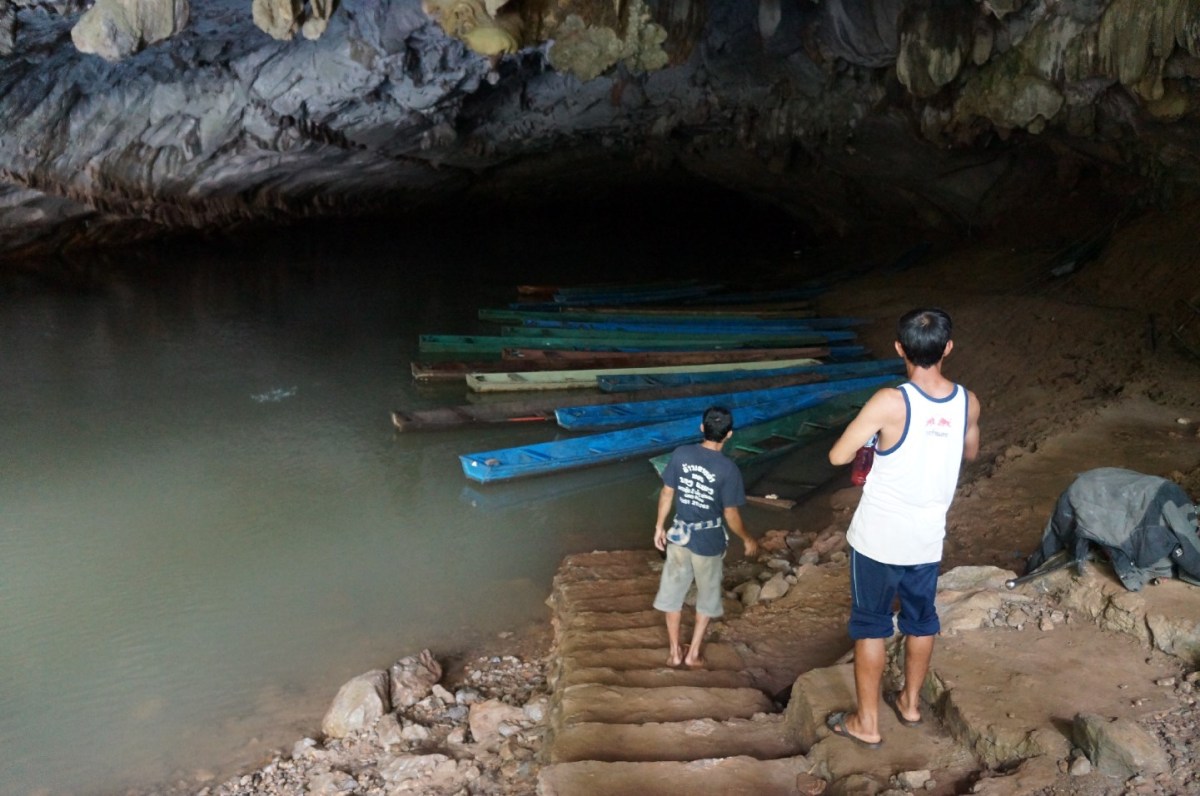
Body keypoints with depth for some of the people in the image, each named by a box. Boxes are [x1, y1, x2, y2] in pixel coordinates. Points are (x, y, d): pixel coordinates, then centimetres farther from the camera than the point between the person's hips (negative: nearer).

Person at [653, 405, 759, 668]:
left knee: (672, 592, 18)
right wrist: (747, 539, 3)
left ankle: (675, 651, 28)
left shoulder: (681, 454, -10)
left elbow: (667, 494, -2)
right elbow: (730, 515, -14)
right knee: (707, 596, 19)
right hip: (709, 541, -2)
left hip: (679, 535, 3)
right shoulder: (728, 469, -20)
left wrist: (659, 526, 12)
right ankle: (693, 653, 25)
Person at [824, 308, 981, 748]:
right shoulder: (968, 402, -6)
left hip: (879, 536, -4)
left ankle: (866, 722, 20)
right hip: (928, 537, 5)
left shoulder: (890, 402, -23)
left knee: (870, 624, 10)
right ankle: (910, 702, 41)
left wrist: (871, 438, 2)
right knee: (921, 619, 23)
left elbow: (838, 456, -17)